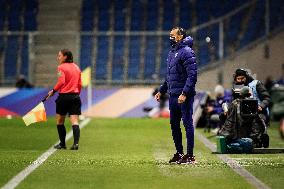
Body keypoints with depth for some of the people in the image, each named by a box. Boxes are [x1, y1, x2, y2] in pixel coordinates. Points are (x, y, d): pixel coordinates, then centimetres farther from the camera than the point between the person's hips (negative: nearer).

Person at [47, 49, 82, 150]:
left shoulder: (61, 67, -5)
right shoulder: (76, 67, 13)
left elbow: (61, 82, -17)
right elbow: (79, 84, 14)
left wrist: (53, 91, -6)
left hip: (64, 96, -5)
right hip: (75, 96, 5)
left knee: (60, 121, 12)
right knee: (74, 121, -2)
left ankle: (62, 143, 16)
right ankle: (76, 143, -18)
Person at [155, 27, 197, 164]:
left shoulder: (186, 52, -11)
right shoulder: (171, 53, 17)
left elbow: (192, 75, -18)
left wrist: (185, 94, -24)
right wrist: (161, 91, 21)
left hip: (184, 95, -9)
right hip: (173, 95, 9)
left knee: (187, 123, -5)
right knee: (174, 124, 12)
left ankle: (190, 155, -2)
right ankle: (179, 153, 21)